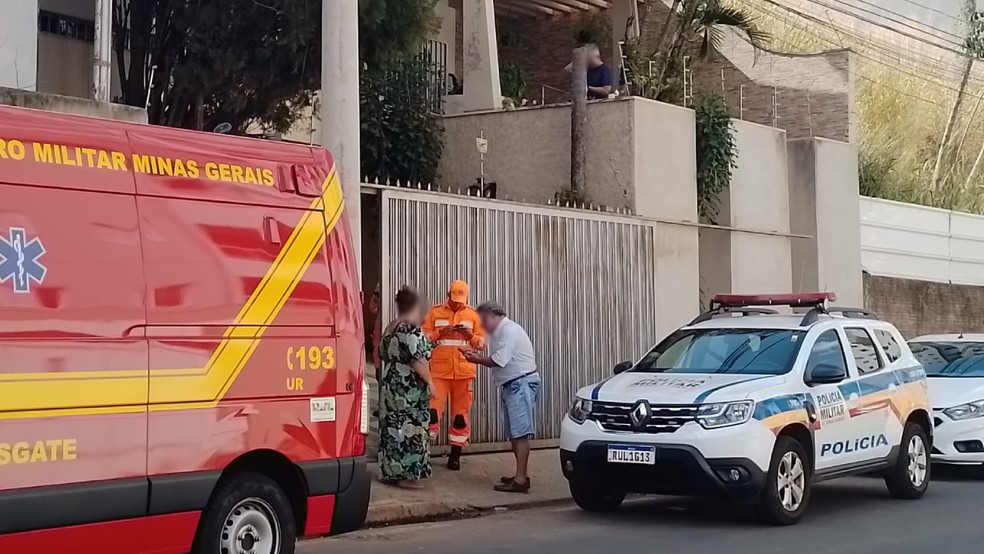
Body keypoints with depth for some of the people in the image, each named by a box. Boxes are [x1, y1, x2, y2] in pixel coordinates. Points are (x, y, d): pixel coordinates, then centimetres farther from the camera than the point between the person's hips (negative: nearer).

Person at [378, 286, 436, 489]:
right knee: (409, 428, -5)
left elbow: (383, 354, 18)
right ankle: (406, 475, -4)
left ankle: (391, 471, 16)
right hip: (409, 388, -9)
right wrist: (429, 381, -12)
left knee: (393, 427, 12)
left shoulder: (390, 328, 11)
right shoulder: (412, 330, -16)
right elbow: (417, 360, -20)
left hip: (390, 384, 9)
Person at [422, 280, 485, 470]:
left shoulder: (473, 315, 8)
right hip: (439, 370, -2)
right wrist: (439, 333, -15)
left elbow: (482, 342, 7)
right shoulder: (435, 312, 4)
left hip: (464, 371, 2)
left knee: (461, 413, 5)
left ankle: (455, 455, 13)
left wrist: (470, 336, -13)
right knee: (432, 410, -9)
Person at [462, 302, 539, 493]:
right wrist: (479, 357, 2)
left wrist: (476, 359, -6)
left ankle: (520, 480, -15)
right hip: (510, 385, 10)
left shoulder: (509, 330, -14)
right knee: (514, 433, 12)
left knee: (520, 432, -12)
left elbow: (499, 361, -19)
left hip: (521, 384, -10)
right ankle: (521, 474, 20)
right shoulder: (498, 332, 18)